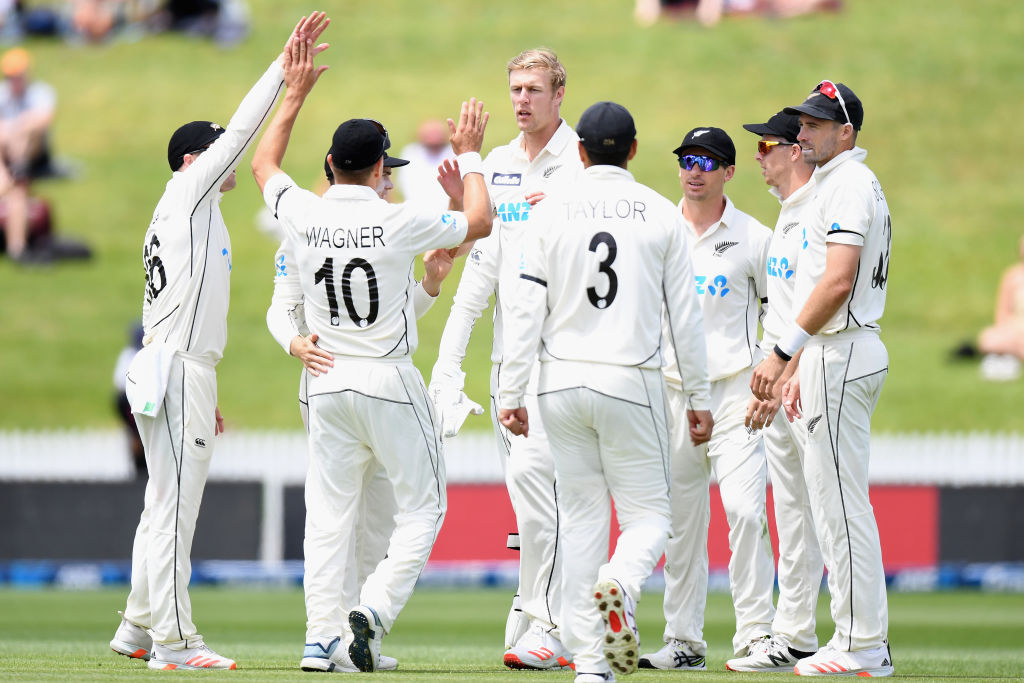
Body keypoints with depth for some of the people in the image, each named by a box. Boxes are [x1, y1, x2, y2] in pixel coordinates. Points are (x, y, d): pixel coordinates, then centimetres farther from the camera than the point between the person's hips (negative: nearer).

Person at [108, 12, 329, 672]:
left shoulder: (181, 219, 22)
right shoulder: (186, 197, -4)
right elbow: (240, 133, -12)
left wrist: (205, 393, 24)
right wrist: (283, 67, -10)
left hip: (173, 368, 10)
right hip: (177, 371, -10)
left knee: (166, 505, 13)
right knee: (175, 505, -10)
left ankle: (139, 630, 18)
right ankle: (174, 641, -11)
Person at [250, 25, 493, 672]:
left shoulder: (305, 215, -2)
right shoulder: (399, 222, -13)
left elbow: (264, 164, 19)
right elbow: (479, 223, 0)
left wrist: (296, 92, 21)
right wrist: (470, 155, 12)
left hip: (328, 384, 4)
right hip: (391, 383, -4)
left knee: (330, 511, 7)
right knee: (423, 504, 5)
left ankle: (322, 637, 1)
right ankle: (374, 611, -13)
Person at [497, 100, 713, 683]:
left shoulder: (553, 212, 2)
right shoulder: (662, 215, 1)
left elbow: (526, 309, -2)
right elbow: (685, 315, 2)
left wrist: (512, 393, 1)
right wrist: (700, 398, 9)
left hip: (562, 381, 2)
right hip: (631, 383, -2)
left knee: (581, 519, 8)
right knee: (648, 513, 6)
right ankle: (622, 585, -29)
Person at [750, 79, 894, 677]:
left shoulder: (850, 183, -13)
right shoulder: (841, 183, 20)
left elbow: (839, 280, -23)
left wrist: (784, 352, -23)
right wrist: (804, 368, 24)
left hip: (843, 356, -11)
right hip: (836, 354, 11)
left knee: (842, 501, -10)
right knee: (835, 499, 12)